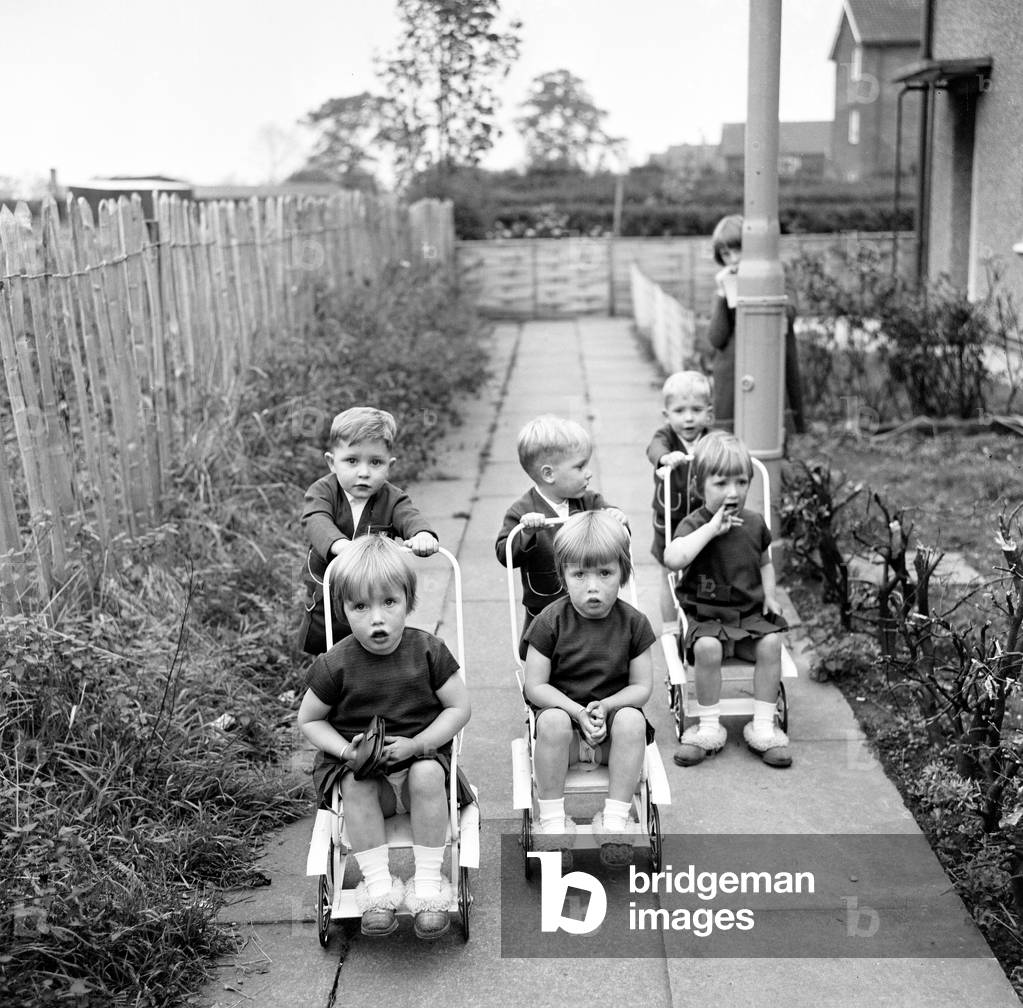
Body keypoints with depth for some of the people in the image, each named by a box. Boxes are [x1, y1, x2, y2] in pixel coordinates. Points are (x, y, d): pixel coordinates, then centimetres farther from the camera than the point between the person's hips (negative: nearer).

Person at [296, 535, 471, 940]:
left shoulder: (428, 651, -8)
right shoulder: (335, 665, -9)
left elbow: (459, 708, -2)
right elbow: (309, 720, 3)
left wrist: (417, 744, -16)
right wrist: (346, 750, -15)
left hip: (419, 756, 0)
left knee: (429, 776, -31)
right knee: (356, 786, -31)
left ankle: (428, 883, -18)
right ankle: (378, 883, -19)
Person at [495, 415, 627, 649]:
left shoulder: (589, 502, 0)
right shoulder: (523, 512, -14)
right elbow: (504, 555, -19)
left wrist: (617, 520, -24)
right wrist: (526, 533, -37)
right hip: (545, 616, -3)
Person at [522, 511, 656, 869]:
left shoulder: (633, 623, -4)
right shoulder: (551, 622, -9)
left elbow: (642, 687, -2)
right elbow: (535, 686, -9)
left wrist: (605, 706, -20)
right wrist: (578, 712, -23)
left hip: (614, 712, 2)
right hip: (563, 710, -1)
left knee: (632, 720, -30)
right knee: (552, 721, -33)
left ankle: (616, 816, -18)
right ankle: (552, 819, -19)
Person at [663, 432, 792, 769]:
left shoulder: (754, 523, 6)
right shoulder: (694, 524, -9)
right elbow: (673, 559, -31)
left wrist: (770, 595, 7)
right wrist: (712, 528, -30)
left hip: (751, 613, 4)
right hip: (707, 616, -4)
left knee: (771, 643, -23)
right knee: (707, 647, -32)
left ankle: (763, 727, -9)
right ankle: (709, 728, -14)